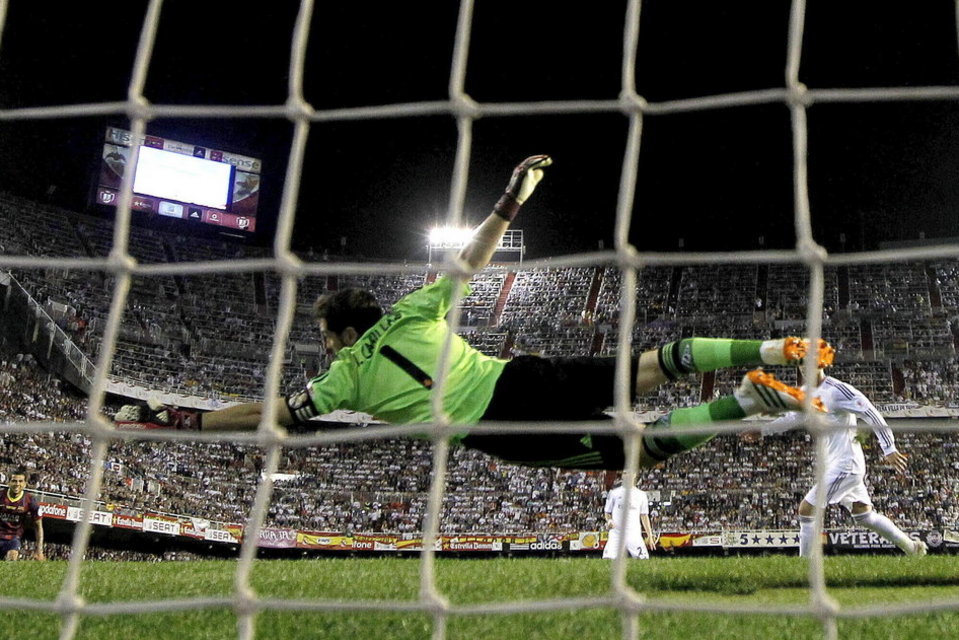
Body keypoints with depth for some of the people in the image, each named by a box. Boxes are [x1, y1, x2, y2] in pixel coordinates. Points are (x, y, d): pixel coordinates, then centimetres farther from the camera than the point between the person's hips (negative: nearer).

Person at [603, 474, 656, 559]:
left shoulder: (641, 494, 10)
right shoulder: (614, 492, 7)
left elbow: (644, 516, 14)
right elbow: (607, 511, 13)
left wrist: (650, 536, 10)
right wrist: (609, 521, -9)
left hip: (634, 536, 1)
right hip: (616, 534, -1)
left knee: (644, 559, -12)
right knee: (608, 559, -15)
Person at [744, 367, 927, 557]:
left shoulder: (837, 390, -16)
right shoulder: (808, 392, 11)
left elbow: (871, 415, -18)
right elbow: (793, 418, 27)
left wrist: (889, 449, -19)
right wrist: (762, 431, 26)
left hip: (845, 465, -9)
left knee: (807, 509, -10)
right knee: (864, 515, 17)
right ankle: (913, 548, 29)